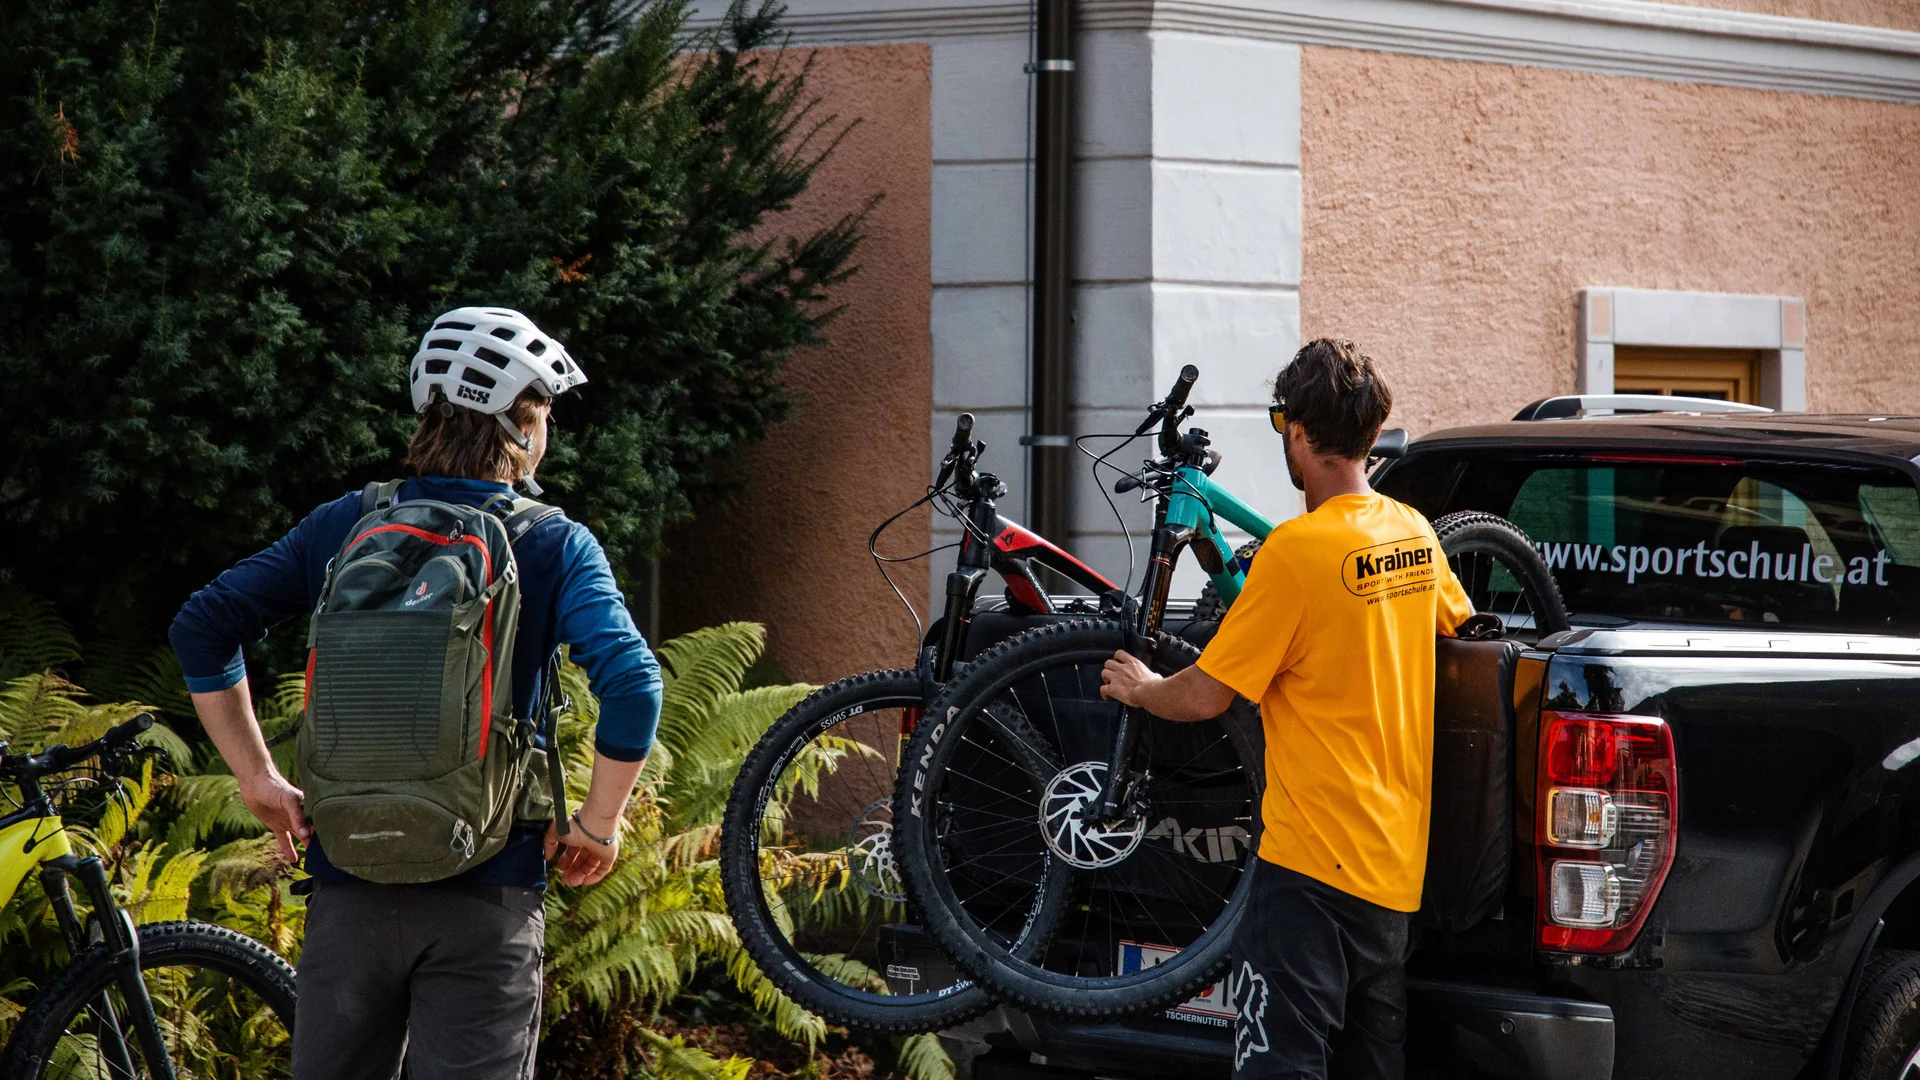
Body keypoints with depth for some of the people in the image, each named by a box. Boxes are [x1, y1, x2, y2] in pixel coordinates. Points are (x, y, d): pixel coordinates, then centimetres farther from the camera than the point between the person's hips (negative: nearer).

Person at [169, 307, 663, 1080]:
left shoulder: (346, 524, 4)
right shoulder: (555, 545, -4)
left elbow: (202, 626, 1)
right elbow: (632, 684, -18)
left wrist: (259, 782, 6)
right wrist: (598, 826, -5)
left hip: (348, 883, 3)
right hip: (485, 899, -3)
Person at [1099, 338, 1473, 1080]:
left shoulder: (1298, 548, -15)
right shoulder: (1415, 535, 7)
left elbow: (1205, 697, -11)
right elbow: (1458, 624, 29)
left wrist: (1141, 688, 10)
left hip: (1312, 861, -8)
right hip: (1400, 862, 8)